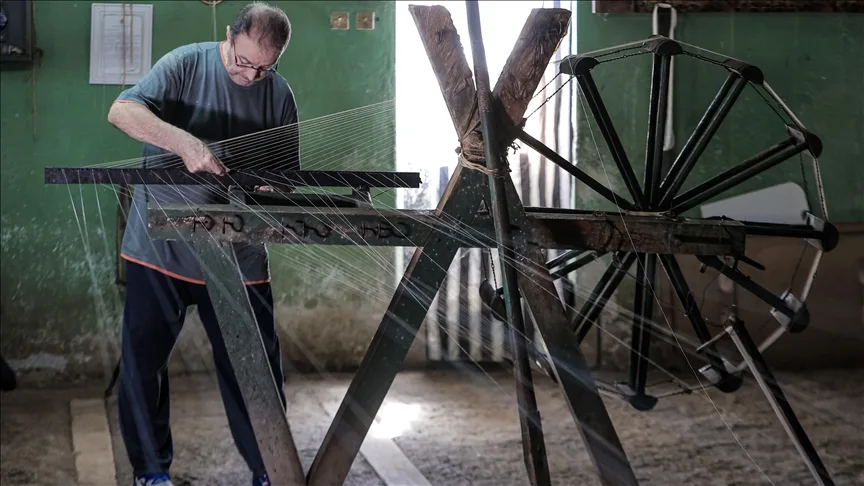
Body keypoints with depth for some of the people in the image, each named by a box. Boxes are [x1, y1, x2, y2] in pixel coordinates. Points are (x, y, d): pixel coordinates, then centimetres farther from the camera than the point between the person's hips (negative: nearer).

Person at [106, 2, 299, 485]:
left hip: (238, 255, 2)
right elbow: (122, 110, -21)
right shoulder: (186, 64, -9)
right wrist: (185, 143, -35)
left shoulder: (279, 94, 0)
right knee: (142, 360, 6)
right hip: (160, 245, -1)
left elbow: (287, 175, 7)